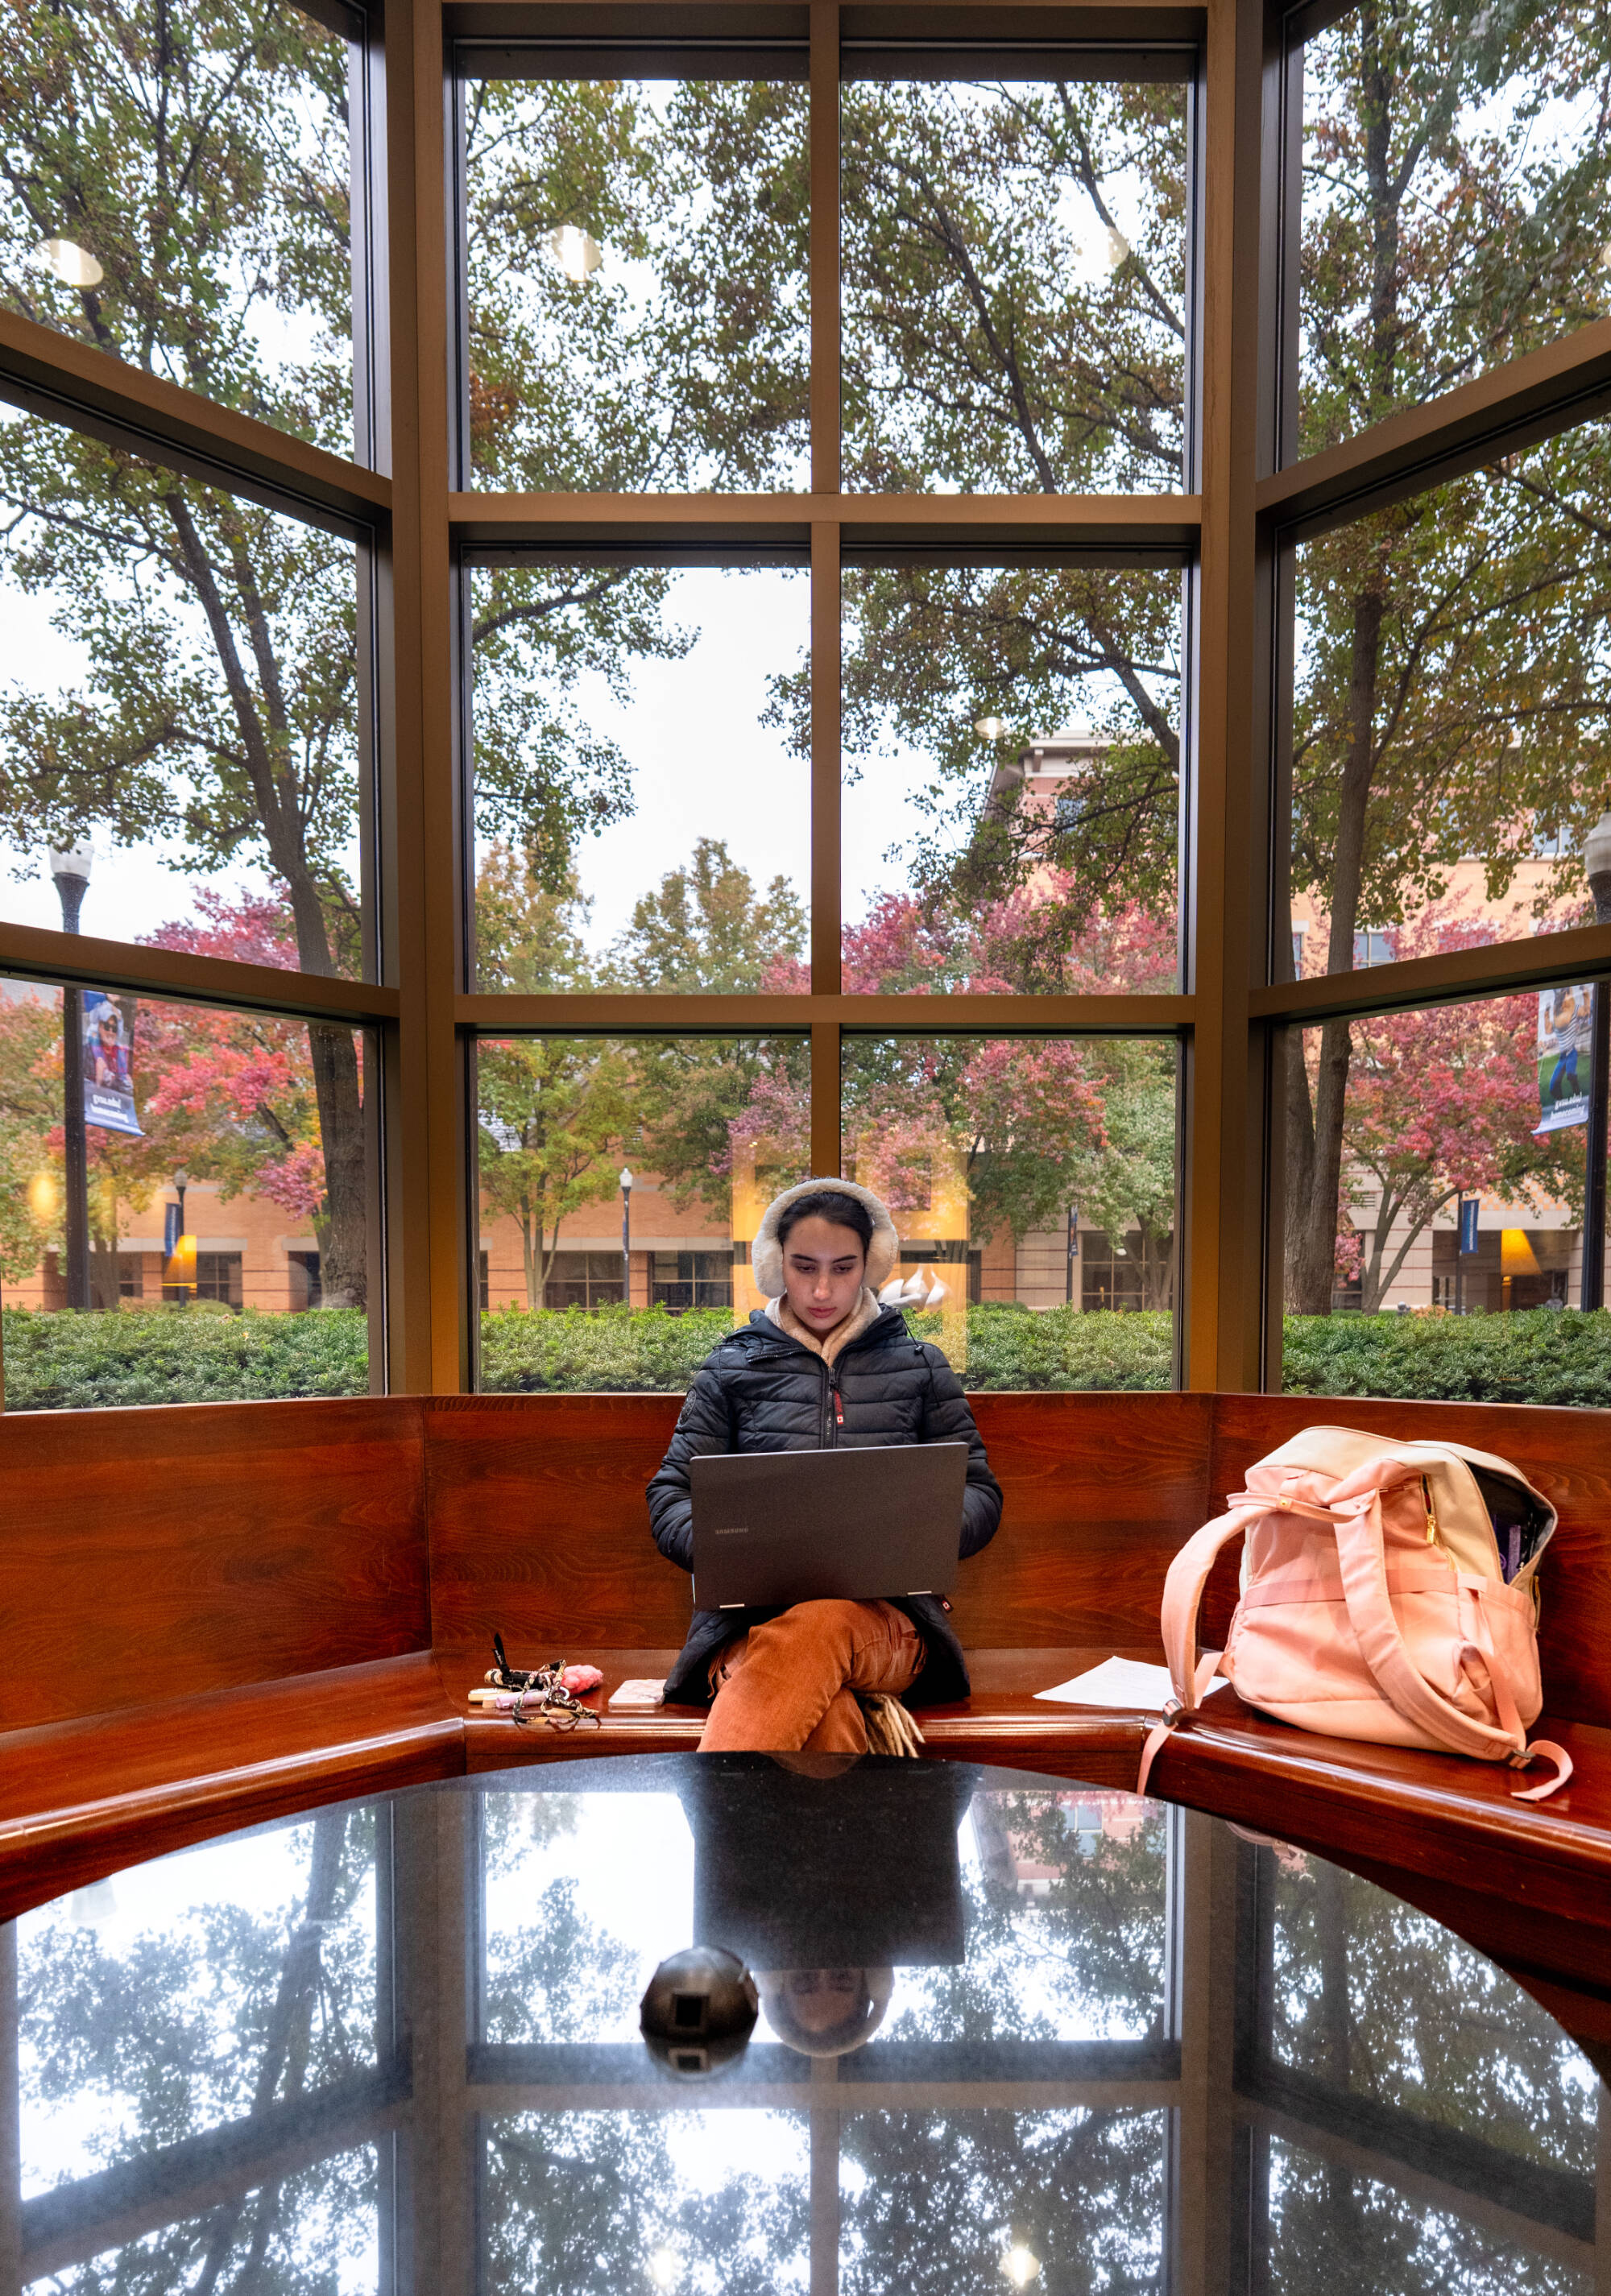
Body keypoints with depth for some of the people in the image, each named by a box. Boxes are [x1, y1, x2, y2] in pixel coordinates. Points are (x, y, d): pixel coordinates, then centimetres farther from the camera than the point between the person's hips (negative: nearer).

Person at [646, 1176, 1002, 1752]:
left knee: (820, 1624, -40)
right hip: (750, 1614, 0)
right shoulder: (731, 1366, 18)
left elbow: (979, 1492, 17)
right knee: (825, 1717, -39)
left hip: (887, 1613, 0)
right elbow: (671, 1495, 14)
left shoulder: (919, 1366, 19)